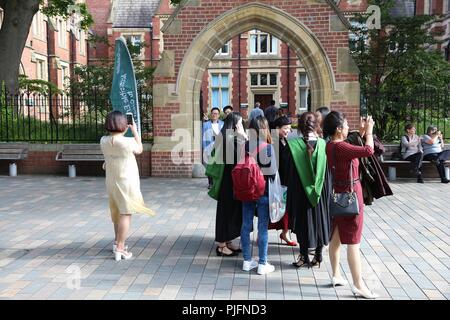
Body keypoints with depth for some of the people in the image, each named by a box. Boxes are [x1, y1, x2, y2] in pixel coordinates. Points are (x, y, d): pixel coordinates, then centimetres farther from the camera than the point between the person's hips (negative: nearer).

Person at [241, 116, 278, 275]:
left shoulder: (245, 146, -3)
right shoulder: (268, 147, -13)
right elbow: (273, 171, -11)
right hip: (263, 191, -4)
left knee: (246, 225, 12)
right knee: (263, 227, 5)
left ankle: (247, 260, 23)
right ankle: (262, 264, 13)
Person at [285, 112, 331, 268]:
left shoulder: (294, 145, -14)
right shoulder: (323, 144, -8)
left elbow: (289, 172, -7)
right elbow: (328, 172, 0)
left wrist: (290, 195, 6)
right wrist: (327, 192, 10)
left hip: (301, 192, -2)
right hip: (320, 192, 2)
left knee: (304, 222, 11)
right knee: (320, 220, 16)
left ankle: (304, 257, 18)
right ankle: (318, 255, 25)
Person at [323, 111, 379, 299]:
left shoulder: (330, 146, 4)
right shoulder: (340, 147, -23)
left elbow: (353, 150, 19)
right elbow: (368, 151, -30)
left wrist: (361, 133, 10)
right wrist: (369, 132, -14)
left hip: (338, 195, 9)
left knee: (336, 238, 15)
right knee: (353, 242, -2)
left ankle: (336, 276, 28)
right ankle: (358, 286, 6)